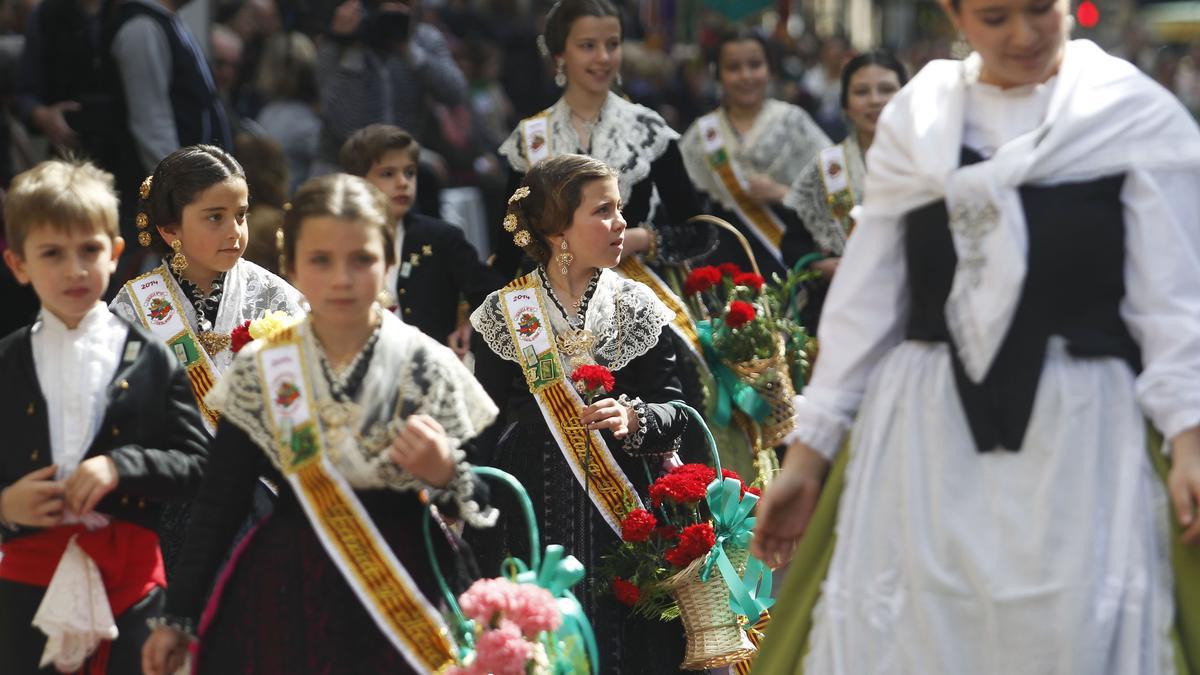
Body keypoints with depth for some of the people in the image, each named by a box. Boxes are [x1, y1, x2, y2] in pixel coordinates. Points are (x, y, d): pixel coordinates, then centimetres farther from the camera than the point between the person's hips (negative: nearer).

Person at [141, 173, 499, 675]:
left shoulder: (430, 369, -5)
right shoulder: (259, 371, -1)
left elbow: (477, 514, -1)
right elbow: (219, 505, 4)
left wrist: (446, 477, -22)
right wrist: (179, 617, 3)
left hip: (395, 600, -1)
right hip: (281, 599, 1)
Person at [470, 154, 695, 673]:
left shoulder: (638, 308, 5)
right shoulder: (505, 315, 2)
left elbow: (676, 414, 2)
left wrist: (634, 419, -19)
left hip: (622, 516, 1)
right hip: (531, 522, -1)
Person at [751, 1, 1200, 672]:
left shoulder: (1136, 115, 2)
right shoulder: (914, 119, 11)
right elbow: (864, 302, 14)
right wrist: (808, 455, 11)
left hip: (1076, 438, -3)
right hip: (926, 434, 3)